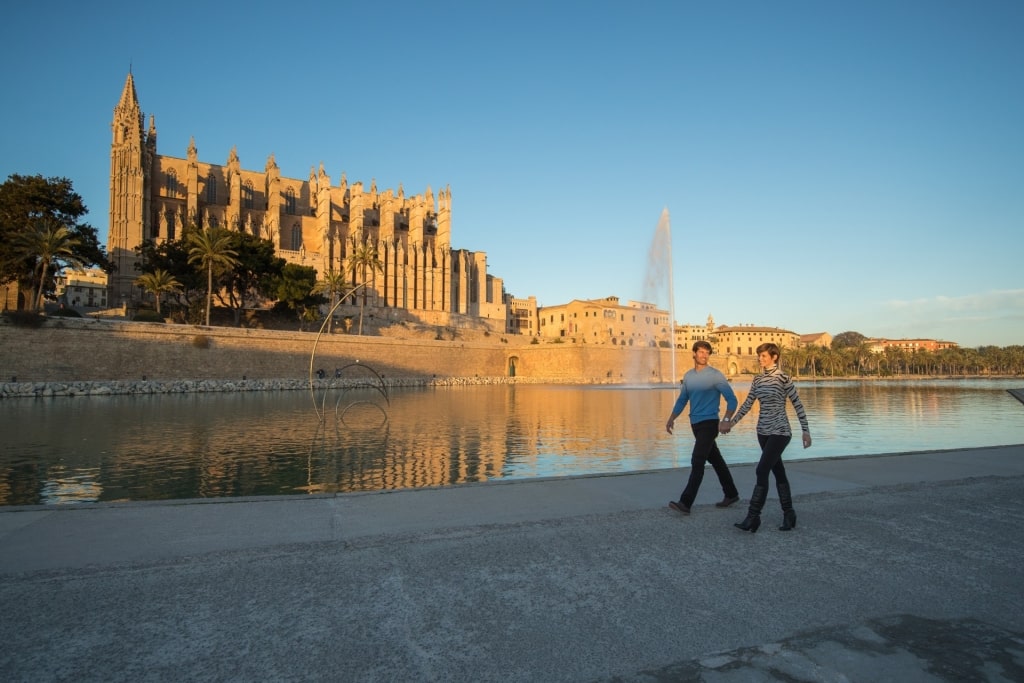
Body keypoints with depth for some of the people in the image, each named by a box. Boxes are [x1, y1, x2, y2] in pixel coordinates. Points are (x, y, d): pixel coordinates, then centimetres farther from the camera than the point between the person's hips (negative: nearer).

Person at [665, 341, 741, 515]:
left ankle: (686, 502, -16)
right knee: (715, 460, 17)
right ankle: (731, 494, 32)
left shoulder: (715, 376, -8)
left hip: (709, 423, -7)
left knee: (697, 462, -13)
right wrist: (671, 419, 8)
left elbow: (732, 399, -9)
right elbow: (682, 400, 16)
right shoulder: (688, 376, 9)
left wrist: (726, 420, -19)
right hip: (695, 424, 7)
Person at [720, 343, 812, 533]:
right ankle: (789, 515, 21)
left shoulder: (783, 378, -9)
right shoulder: (757, 380, 9)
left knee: (762, 471, -13)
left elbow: (798, 405, -6)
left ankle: (753, 517, -9)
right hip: (763, 431, 7)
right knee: (778, 472, 12)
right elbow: (747, 404, 13)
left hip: (779, 432, -7)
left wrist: (805, 431, -6)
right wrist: (731, 422, 8)